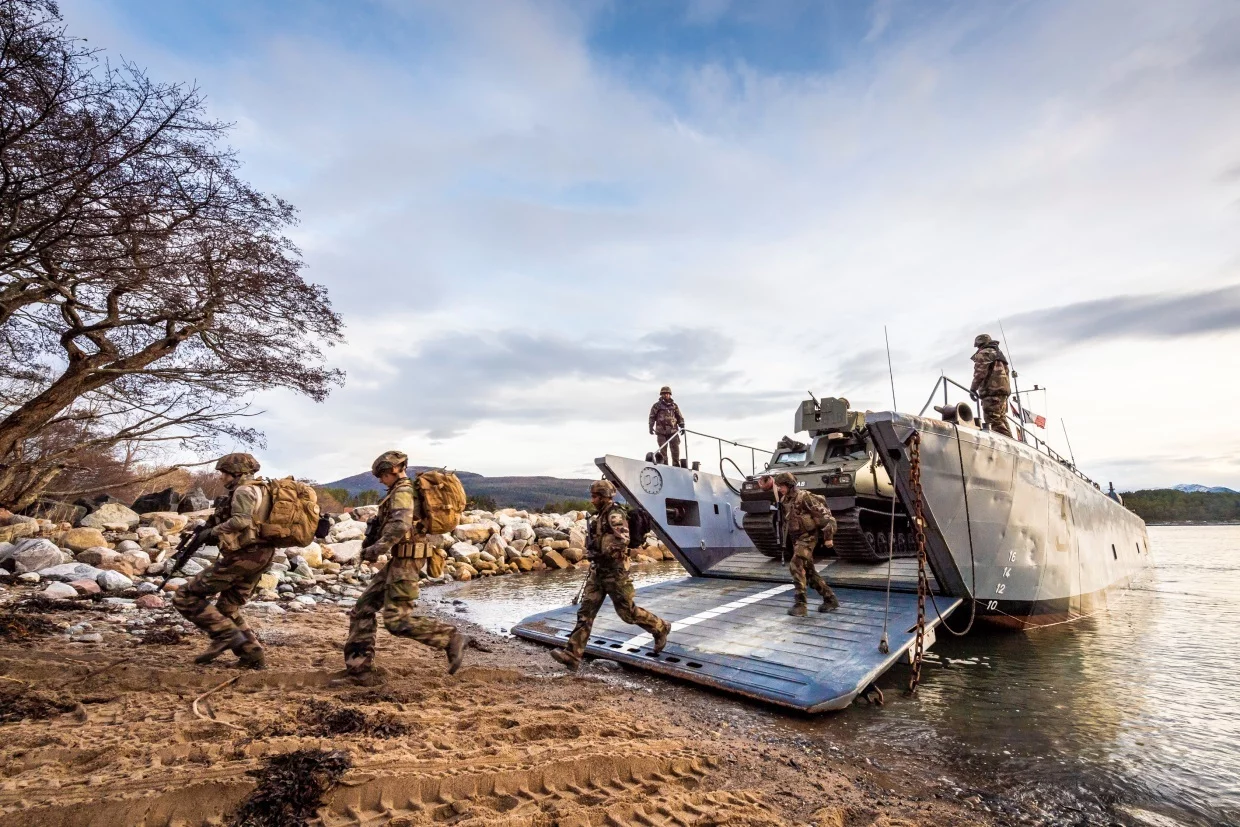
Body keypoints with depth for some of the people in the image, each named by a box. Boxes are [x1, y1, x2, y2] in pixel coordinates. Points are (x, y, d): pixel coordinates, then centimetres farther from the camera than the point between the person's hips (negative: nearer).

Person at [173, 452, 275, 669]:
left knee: (185, 597, 2)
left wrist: (213, 531, -11)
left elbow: (241, 521, -27)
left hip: (241, 558, -10)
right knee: (228, 609, 21)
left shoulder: (244, 490, -10)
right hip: (260, 558, 10)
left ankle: (226, 635, -5)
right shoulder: (260, 490, 20)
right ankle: (252, 655, 17)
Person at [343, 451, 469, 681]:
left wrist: (377, 548, -21)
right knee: (362, 610, 12)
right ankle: (359, 668, 18)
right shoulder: (406, 491, 19)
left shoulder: (402, 491, -13)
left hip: (404, 561, -10)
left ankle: (452, 639, -3)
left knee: (397, 620, -9)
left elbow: (401, 525, -29)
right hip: (398, 561, 10)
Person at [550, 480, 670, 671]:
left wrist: (602, 550, -23)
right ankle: (572, 655, 2)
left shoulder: (615, 515, -18)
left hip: (614, 571, -8)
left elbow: (623, 539, -32)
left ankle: (660, 628, 27)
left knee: (627, 611, 4)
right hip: (598, 571, 9)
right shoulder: (601, 515, 11)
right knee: (585, 611, 2)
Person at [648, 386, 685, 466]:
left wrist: (682, 427, 7)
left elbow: (680, 417, 15)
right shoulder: (657, 405, 4)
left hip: (673, 431, 2)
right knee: (663, 450, 0)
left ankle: (676, 465, 7)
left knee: (675, 449, 0)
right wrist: (651, 427, -3)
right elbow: (652, 417, 5)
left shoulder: (674, 405, 12)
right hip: (661, 432, -2)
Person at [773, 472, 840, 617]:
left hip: (808, 537, -9)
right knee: (809, 571, 14)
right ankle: (831, 599, 28)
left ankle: (800, 604, -12)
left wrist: (828, 536, -16)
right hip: (796, 538, 9)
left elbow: (822, 514, -17)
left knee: (796, 566, -18)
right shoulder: (784, 500, 4)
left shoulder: (804, 496, -18)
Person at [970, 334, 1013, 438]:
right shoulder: (999, 353, 28)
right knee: (1001, 420, 12)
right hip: (1003, 389, 10)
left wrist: (973, 388, -5)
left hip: (992, 391, -10)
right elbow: (1005, 372, 25)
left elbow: (980, 373, -12)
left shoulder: (984, 353, -1)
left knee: (995, 421, -14)